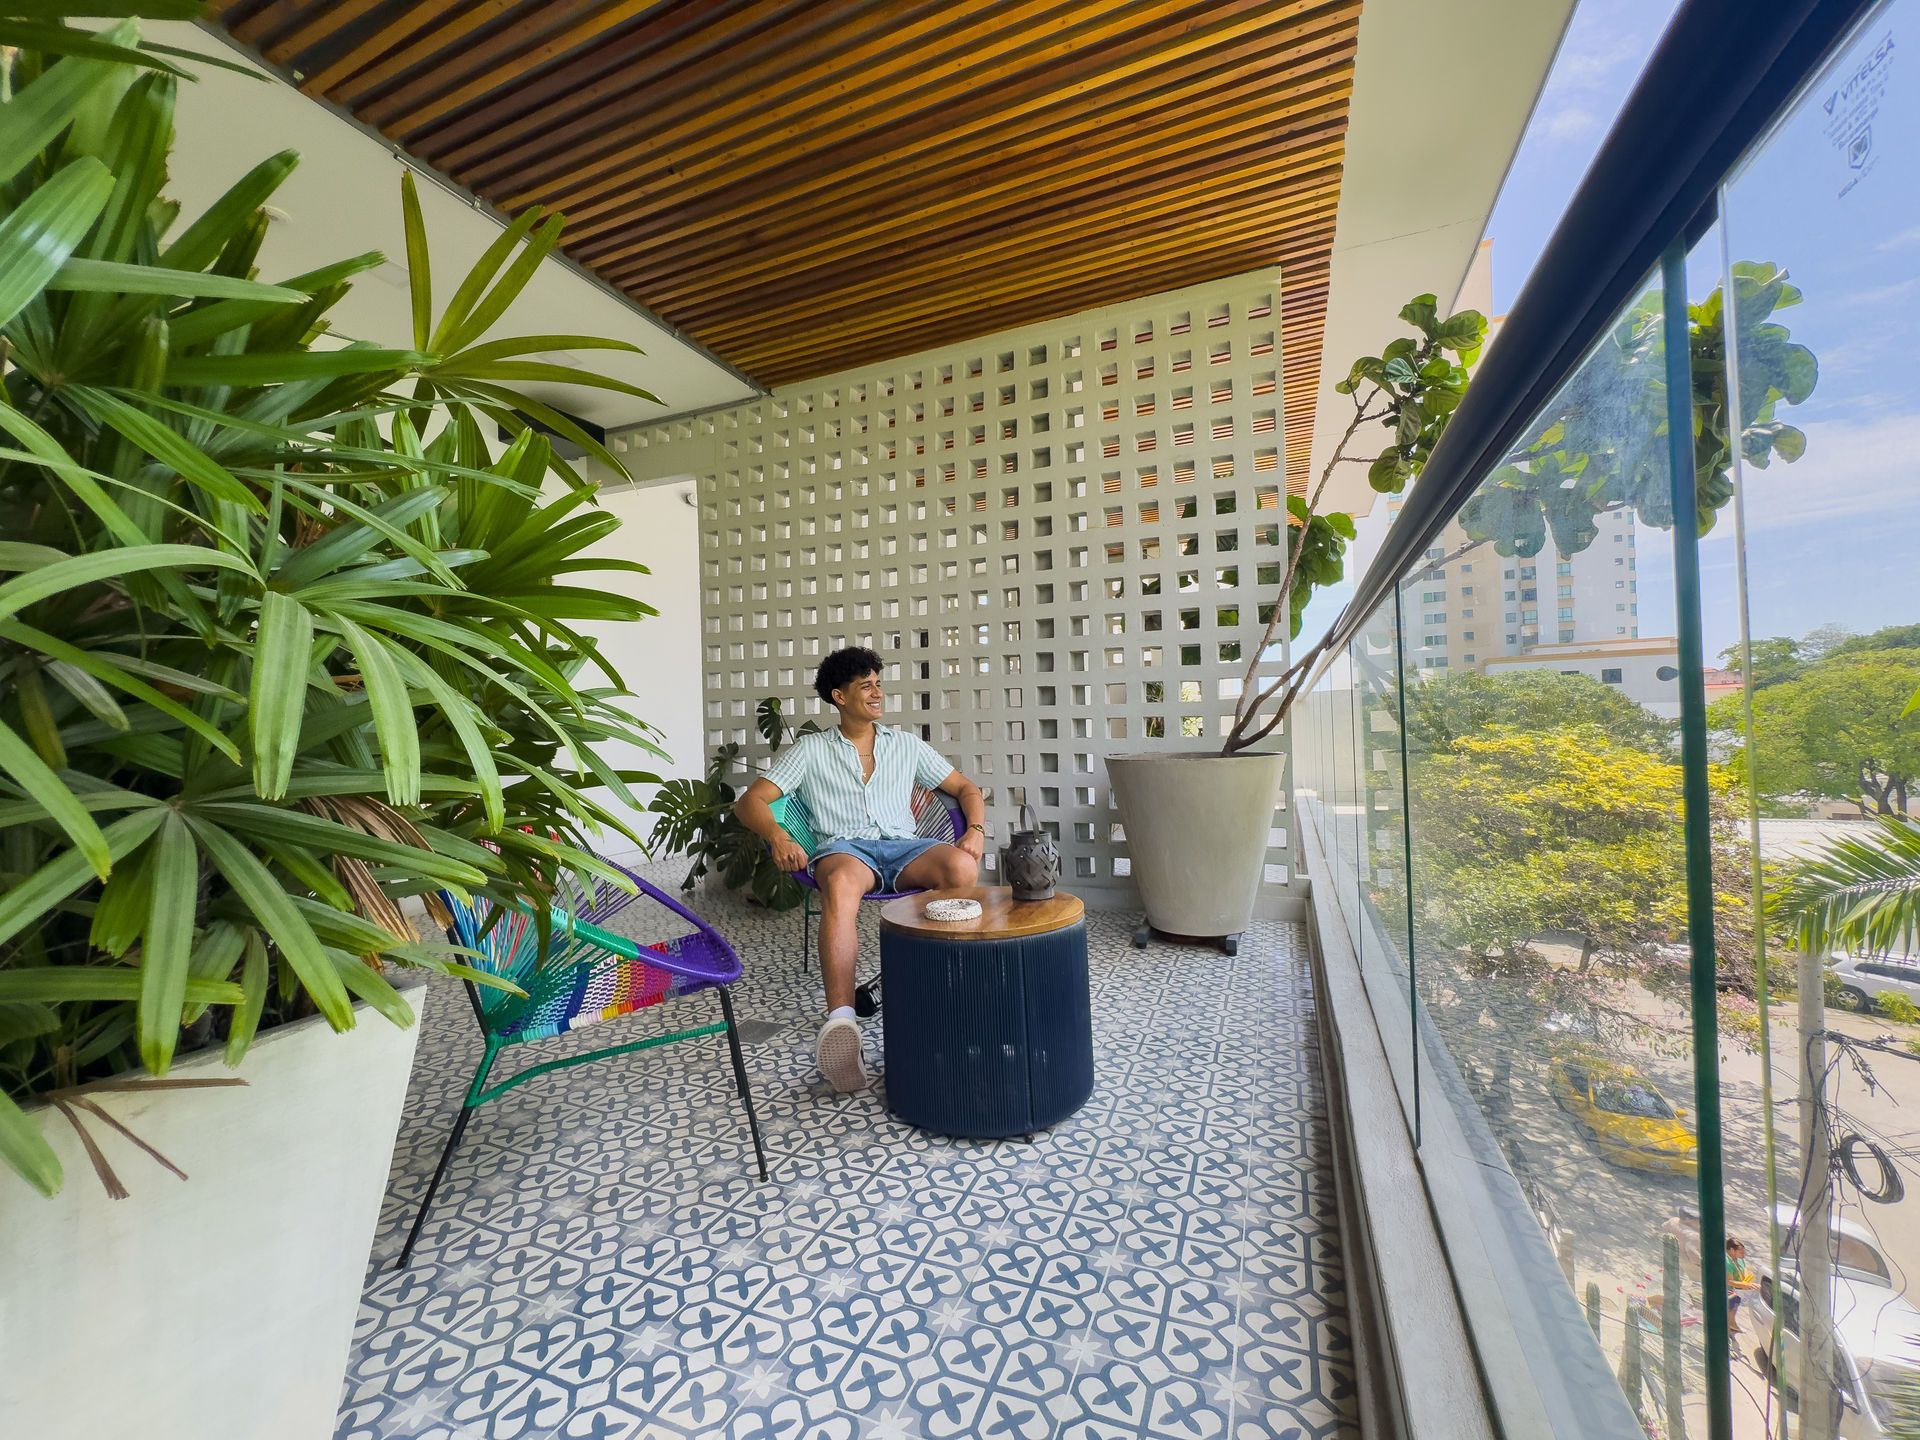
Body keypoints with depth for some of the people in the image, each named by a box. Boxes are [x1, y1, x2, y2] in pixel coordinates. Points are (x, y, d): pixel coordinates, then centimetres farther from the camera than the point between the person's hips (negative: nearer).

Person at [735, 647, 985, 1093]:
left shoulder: (906, 744, 21)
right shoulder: (810, 750, 15)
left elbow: (965, 788, 21)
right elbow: (751, 801, 7)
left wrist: (976, 828, -2)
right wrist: (778, 836, -16)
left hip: (903, 846, 2)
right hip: (843, 848, -2)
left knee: (962, 866, -32)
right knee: (841, 884, -41)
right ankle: (840, 1022, -49)